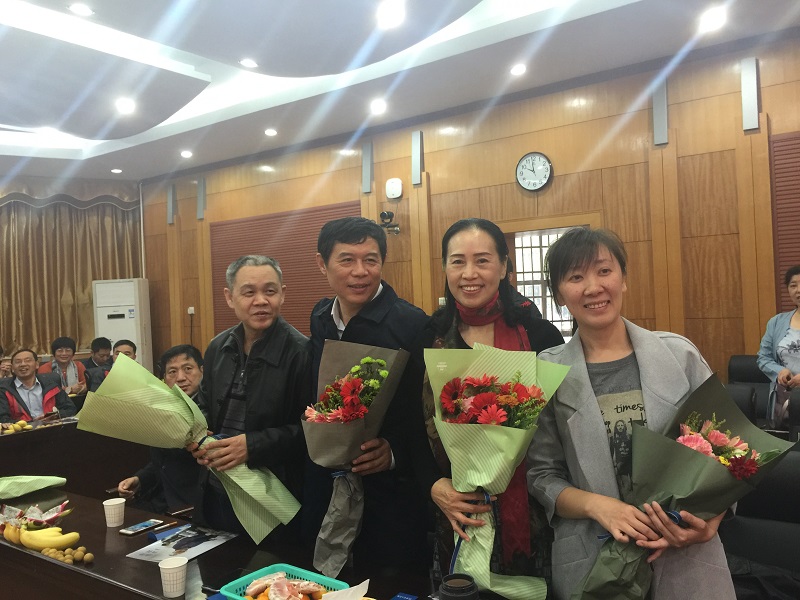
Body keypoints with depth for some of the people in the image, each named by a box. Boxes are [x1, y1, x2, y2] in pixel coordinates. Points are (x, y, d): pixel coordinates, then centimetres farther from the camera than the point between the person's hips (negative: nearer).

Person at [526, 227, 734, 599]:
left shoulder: (679, 354, -4)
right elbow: (542, 476, -2)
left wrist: (711, 520, -13)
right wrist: (597, 505, -18)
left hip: (686, 557, 1)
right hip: (590, 560, -1)